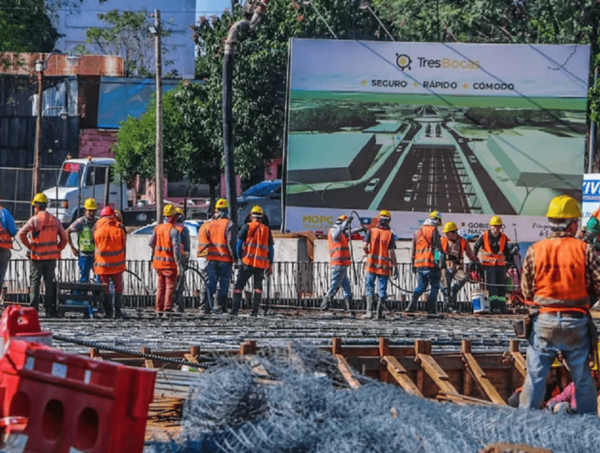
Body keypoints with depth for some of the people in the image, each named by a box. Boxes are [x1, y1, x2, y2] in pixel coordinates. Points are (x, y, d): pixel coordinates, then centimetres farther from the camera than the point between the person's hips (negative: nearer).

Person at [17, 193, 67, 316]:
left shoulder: (34, 219, -8)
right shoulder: (55, 220, 6)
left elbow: (21, 234, -18)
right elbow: (64, 237, 7)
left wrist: (29, 246, -8)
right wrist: (58, 249, 11)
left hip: (38, 256, -3)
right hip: (52, 257, 3)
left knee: (35, 282, 4)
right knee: (49, 283, 8)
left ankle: (33, 308, -1)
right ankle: (49, 310, 5)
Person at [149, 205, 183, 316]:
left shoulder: (157, 228, 5)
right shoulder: (174, 231, -14)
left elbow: (151, 243, 10)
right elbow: (176, 249, -19)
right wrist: (179, 264, -18)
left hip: (158, 261, 6)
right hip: (170, 263, -6)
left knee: (161, 286, 14)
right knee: (170, 285, -1)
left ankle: (159, 309, 16)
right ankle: (167, 309, -8)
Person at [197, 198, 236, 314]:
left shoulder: (210, 224, 6)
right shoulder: (229, 225, -8)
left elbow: (203, 242, 9)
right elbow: (231, 243, -12)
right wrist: (235, 257, -4)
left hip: (212, 259, 4)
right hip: (225, 259, -4)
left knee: (210, 283, 7)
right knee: (224, 284, 1)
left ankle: (206, 305, 1)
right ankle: (220, 306, -2)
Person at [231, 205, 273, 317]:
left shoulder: (247, 227, 2)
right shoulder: (267, 230, 11)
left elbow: (239, 244, -3)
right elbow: (271, 249, 11)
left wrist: (239, 258, 2)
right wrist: (270, 264, 14)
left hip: (248, 262, -3)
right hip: (262, 264, 3)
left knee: (239, 286, 1)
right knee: (258, 287, 9)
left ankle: (235, 310, -7)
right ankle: (255, 311, 1)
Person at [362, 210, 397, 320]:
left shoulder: (371, 231, -1)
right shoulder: (390, 234, -4)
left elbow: (364, 246, -8)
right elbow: (391, 252, -8)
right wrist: (395, 266, -2)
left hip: (372, 264, 1)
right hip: (384, 266, -1)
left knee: (370, 288, 7)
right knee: (382, 290, 7)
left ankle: (369, 311, -4)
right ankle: (379, 313, 7)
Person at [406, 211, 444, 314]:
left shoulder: (418, 232, 15)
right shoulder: (433, 231, -6)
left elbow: (413, 250, 20)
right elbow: (438, 247, -13)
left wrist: (413, 265, 26)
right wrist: (442, 262, -10)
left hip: (419, 264, 6)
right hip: (430, 264, -6)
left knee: (421, 286, 16)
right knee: (434, 286, 4)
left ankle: (412, 305, -1)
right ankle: (431, 309, -1)